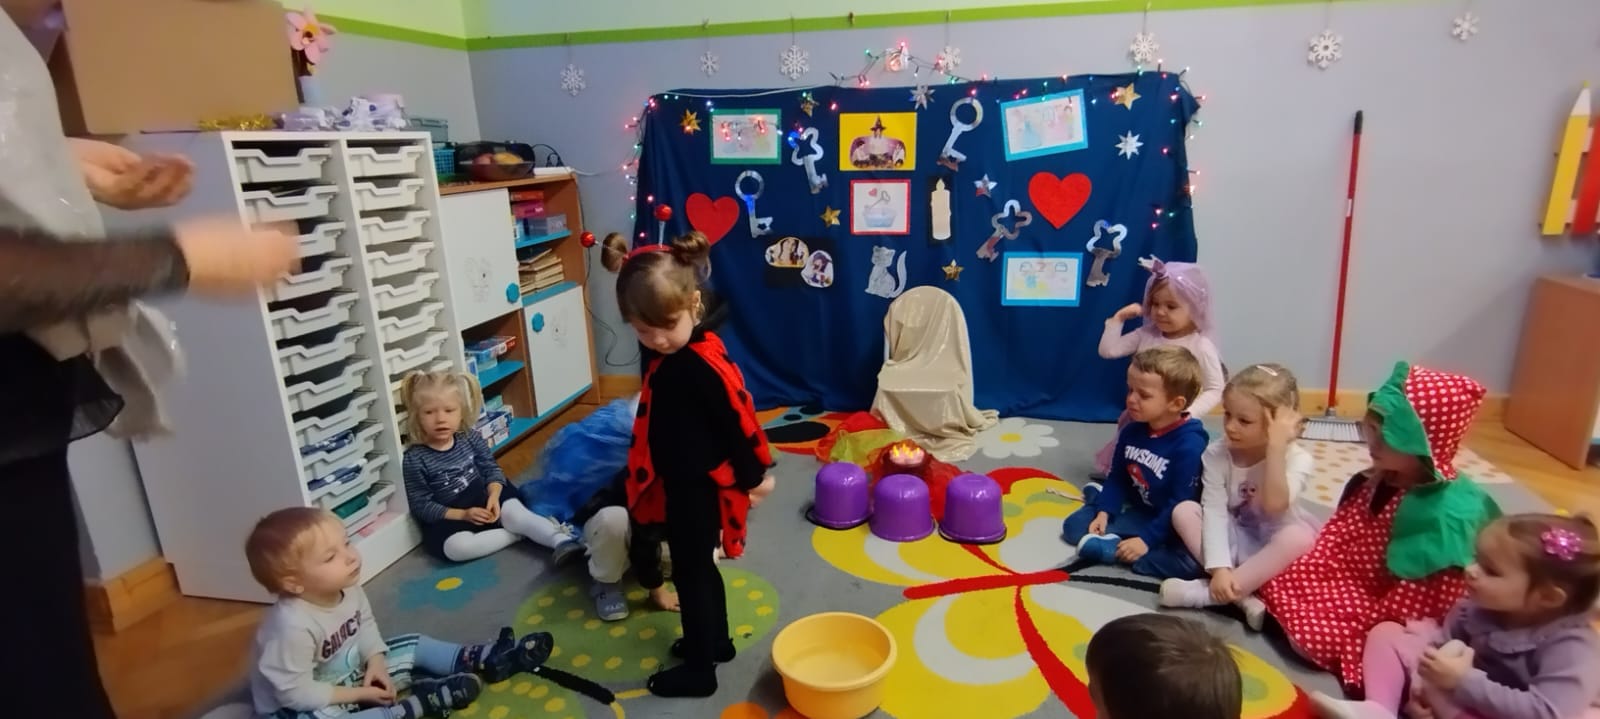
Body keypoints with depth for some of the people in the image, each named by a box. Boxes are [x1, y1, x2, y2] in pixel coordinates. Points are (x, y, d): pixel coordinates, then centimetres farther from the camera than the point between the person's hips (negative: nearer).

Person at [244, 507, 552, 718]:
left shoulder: (347, 589, -14)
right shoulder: (292, 625, -36)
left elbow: (365, 625, 4)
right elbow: (295, 693, -30)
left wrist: (375, 662, -12)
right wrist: (358, 694, -23)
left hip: (352, 671, 8)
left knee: (415, 647, 3)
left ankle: (483, 660, 0)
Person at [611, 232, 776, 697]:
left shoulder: (702, 364, -27)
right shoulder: (670, 358, 2)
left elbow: (737, 422, -21)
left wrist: (753, 477, -11)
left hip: (697, 488, -9)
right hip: (683, 484, 9)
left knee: (691, 573, 6)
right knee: (700, 567, 23)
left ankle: (699, 669, 24)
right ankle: (717, 641, 42)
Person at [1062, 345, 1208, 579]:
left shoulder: (1189, 444, -24)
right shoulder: (1131, 432, -4)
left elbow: (1181, 504, -24)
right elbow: (1118, 478, 6)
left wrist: (1147, 540, -25)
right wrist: (1104, 512, -9)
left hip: (1172, 525, -5)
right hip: (1138, 513, 5)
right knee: (1074, 525, 0)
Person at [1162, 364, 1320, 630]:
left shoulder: (1297, 458, -18)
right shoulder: (1217, 453, -14)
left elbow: (1274, 506, -35)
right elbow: (1215, 512, -19)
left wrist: (1275, 448, -39)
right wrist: (1219, 568, -30)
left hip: (1271, 547, -2)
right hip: (1233, 539, 2)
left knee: (1300, 536, -35)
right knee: (1183, 510, -21)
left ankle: (1206, 592, -29)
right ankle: (1242, 595, -29)